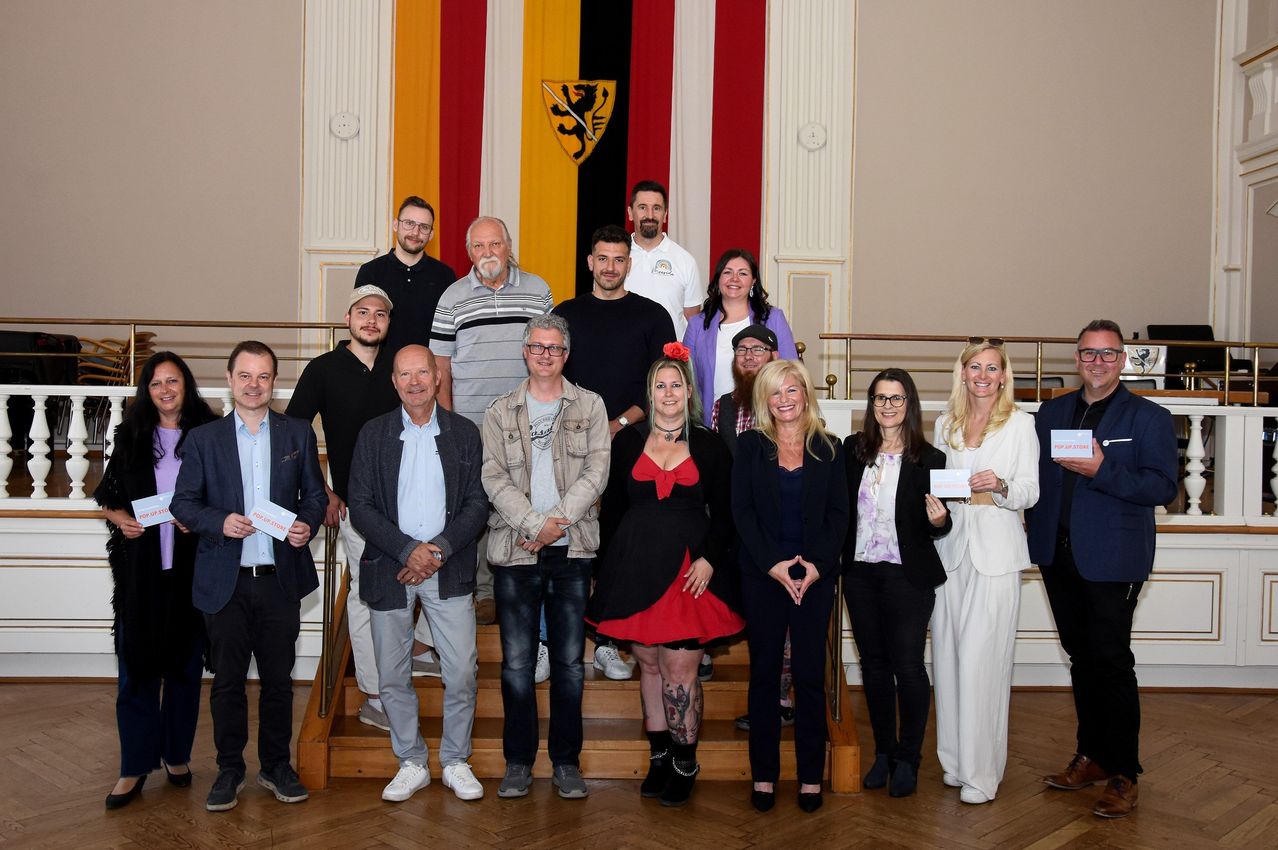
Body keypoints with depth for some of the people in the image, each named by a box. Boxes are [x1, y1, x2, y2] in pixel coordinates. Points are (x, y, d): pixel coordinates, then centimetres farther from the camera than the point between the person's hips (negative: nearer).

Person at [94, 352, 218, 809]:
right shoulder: (132, 437, 6)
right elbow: (107, 497, 11)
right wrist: (118, 518, -9)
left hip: (190, 566, -1)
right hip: (140, 567, 1)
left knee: (185, 663, 8)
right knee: (137, 664, 2)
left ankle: (177, 755, 23)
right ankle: (135, 766, 12)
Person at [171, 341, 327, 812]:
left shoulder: (298, 433, 6)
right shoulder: (203, 438, 3)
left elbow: (315, 494, 9)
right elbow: (183, 503, 3)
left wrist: (307, 524, -11)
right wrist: (219, 522, -16)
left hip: (280, 578, 1)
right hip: (225, 580, -1)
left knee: (278, 679, 9)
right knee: (228, 680, 7)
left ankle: (276, 766, 24)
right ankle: (229, 770, 22)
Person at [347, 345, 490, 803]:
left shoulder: (464, 433, 4)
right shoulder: (374, 433, 3)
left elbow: (477, 503, 1)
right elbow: (360, 506, -3)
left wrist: (439, 550, -12)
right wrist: (408, 550, -14)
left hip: (449, 570, 0)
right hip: (389, 568, 0)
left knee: (462, 673, 0)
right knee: (392, 676, 7)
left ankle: (456, 761, 19)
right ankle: (411, 763, 24)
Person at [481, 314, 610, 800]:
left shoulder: (589, 406, 9)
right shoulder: (500, 413, 10)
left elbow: (596, 472, -1)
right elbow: (494, 478, 0)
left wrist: (559, 520, -12)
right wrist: (535, 524, -13)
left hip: (573, 550, 0)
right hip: (514, 551, 0)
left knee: (569, 660, 5)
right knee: (517, 662, 3)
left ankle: (566, 761, 16)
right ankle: (518, 760, 15)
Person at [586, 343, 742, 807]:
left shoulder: (709, 445, 5)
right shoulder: (628, 440, 8)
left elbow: (723, 513, 5)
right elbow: (611, 508, 9)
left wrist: (709, 559, -8)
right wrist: (610, 567, 3)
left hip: (690, 569, -2)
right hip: (636, 568, 2)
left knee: (680, 670, -3)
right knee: (649, 665, 9)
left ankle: (684, 764, 11)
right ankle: (660, 757, 21)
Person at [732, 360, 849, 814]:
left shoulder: (828, 449, 6)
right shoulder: (751, 445, 4)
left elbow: (838, 513, 3)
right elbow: (741, 510, -2)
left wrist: (818, 564, -10)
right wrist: (772, 564, -11)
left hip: (815, 576, 0)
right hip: (762, 574, 0)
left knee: (810, 674, 3)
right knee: (764, 673, 6)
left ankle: (811, 775, 14)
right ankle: (764, 774, 15)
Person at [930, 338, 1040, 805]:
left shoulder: (1021, 423, 1)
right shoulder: (945, 424, 13)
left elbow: (1030, 491, -3)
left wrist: (1001, 486, -22)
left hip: (996, 551, -4)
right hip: (950, 547, 4)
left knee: (982, 660, -6)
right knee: (948, 654, 5)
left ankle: (980, 771, 3)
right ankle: (954, 759, 18)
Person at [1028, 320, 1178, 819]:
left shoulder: (1148, 417, -2)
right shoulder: (1051, 413, 12)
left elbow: (1163, 486, -11)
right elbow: (1035, 476, 12)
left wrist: (1102, 470, -22)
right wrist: (1038, 537, 1)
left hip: (1112, 560, -5)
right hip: (1060, 555, 5)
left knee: (1111, 662, -1)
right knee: (1081, 658, 14)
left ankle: (1122, 773, 11)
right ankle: (1090, 757, 27)